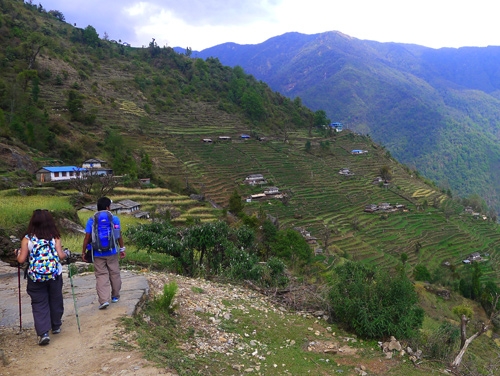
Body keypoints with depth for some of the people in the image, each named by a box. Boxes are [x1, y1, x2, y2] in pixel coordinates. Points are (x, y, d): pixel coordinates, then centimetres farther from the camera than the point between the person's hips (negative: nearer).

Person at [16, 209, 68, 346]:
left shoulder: (27, 239, -4)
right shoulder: (55, 237, -5)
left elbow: (21, 260, -4)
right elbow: (61, 256, -10)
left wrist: (18, 254, 16)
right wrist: (65, 254, 12)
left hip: (36, 276, -1)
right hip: (55, 274, 1)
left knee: (39, 304, 7)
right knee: (55, 301, 18)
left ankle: (43, 332, -3)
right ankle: (56, 326, 33)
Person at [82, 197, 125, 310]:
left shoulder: (91, 220, -4)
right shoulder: (115, 219, -4)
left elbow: (87, 238, -6)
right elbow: (119, 235, 0)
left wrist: (83, 252, 4)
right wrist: (122, 248, 11)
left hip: (98, 253, 0)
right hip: (112, 252, 1)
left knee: (101, 276, 5)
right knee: (114, 274, 15)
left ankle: (104, 300, -5)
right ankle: (115, 296, 29)